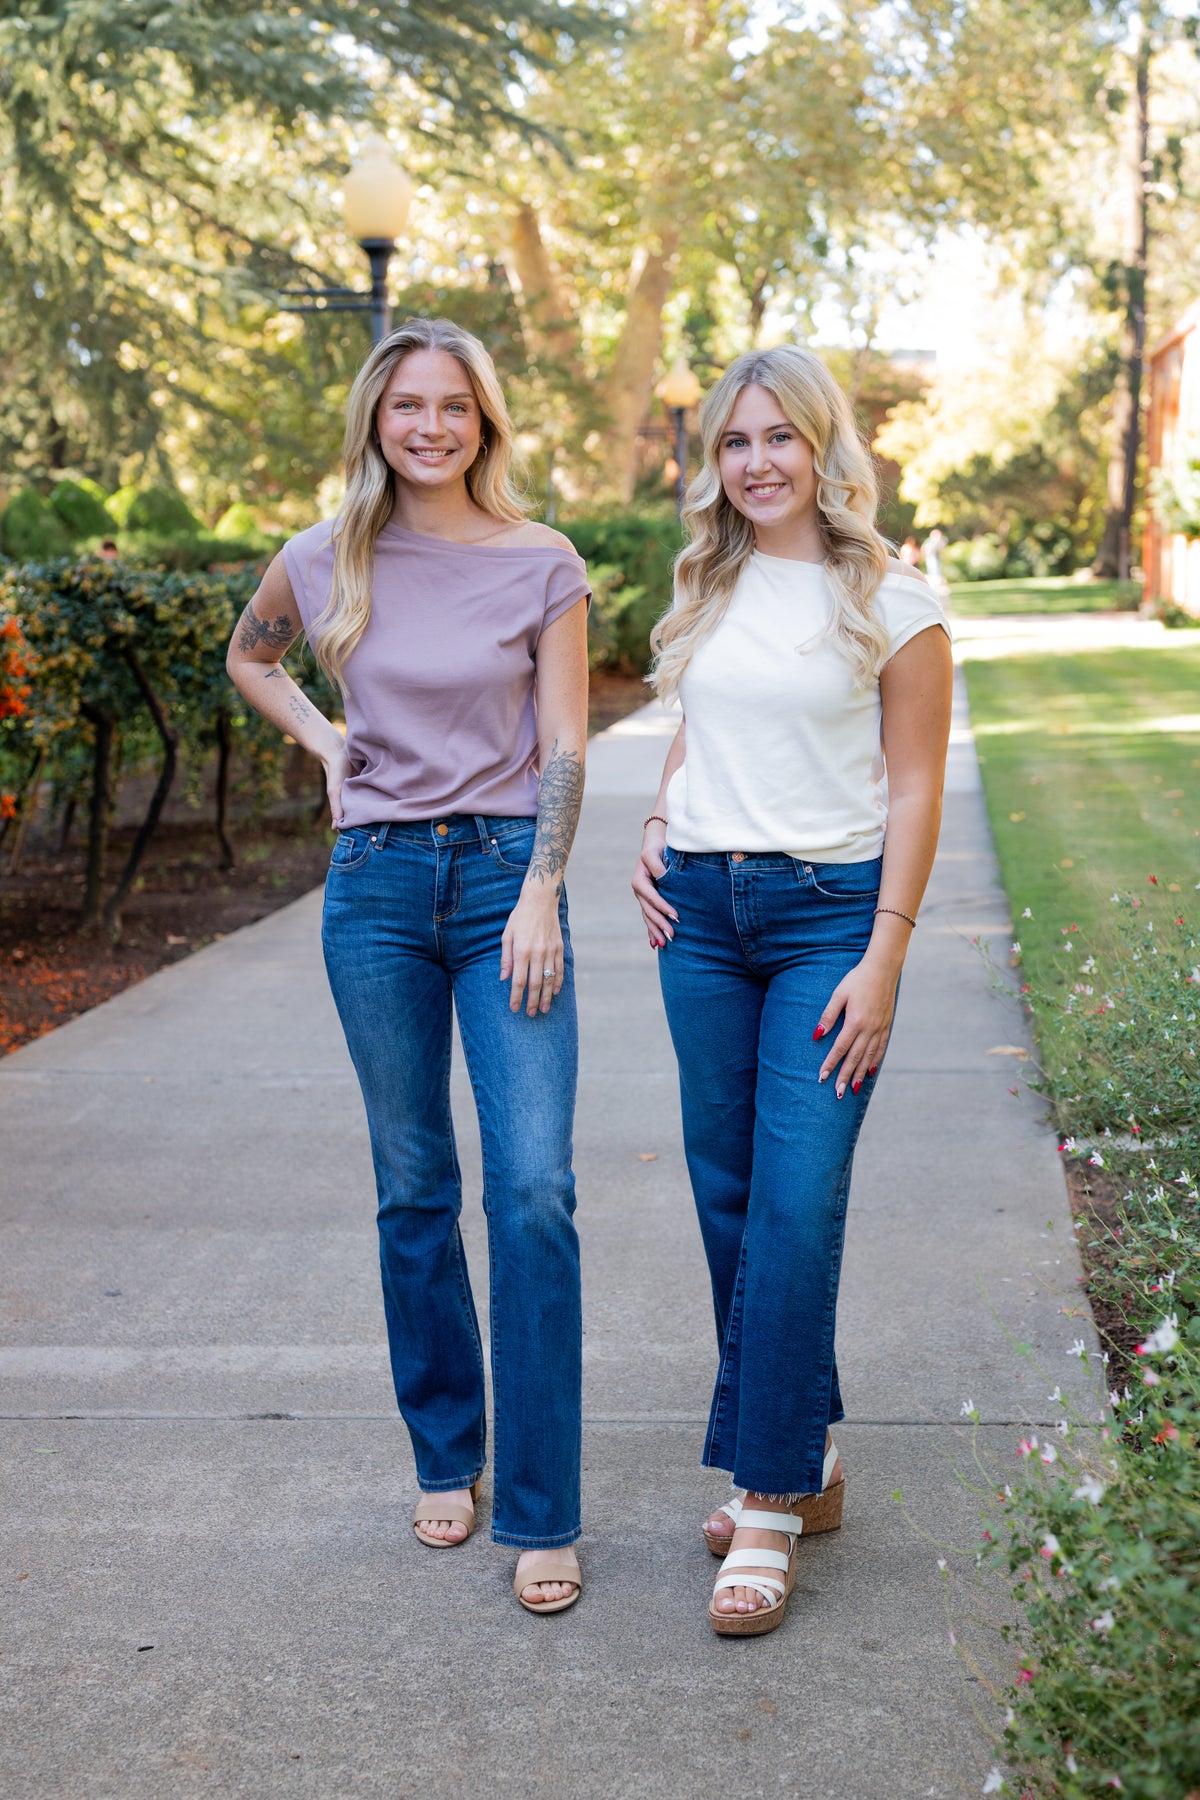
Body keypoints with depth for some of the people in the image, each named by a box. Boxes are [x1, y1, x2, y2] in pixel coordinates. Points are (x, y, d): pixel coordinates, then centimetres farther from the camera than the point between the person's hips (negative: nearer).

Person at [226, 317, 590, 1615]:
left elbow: (565, 749, -2)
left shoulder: (542, 566, -1)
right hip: (376, 882, 2)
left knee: (533, 1187, -9)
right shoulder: (324, 564, 4)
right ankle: (445, 1457, 26)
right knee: (413, 1188, 10)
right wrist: (320, 739, 8)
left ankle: (540, 1512, -2)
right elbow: (249, 657, 24)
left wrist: (540, 896, -11)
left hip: (505, 873, -2)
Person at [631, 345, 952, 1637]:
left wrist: (883, 962, -12)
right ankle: (804, 1457, 22)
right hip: (702, 910, 5)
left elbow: (913, 788, -5)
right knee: (729, 1199, 7)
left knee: (796, 1203, -11)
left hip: (829, 912, -5)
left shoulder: (890, 603, -4)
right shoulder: (708, 592, 11)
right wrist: (658, 831, 6)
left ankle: (768, 1504, -3)